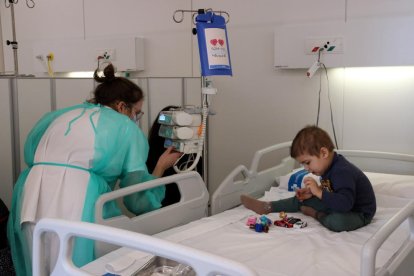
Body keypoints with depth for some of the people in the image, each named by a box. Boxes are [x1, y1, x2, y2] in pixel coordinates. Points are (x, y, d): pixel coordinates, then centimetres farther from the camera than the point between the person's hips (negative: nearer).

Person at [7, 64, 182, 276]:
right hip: (77, 209, -5)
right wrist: (161, 168, 23)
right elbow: (138, 200, 8)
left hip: (29, 205, 6)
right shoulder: (126, 127, 11)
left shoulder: (57, 116, 26)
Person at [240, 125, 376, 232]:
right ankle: (267, 207, 15)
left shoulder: (342, 172, -32)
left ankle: (316, 215, -9)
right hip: (338, 204, 9)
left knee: (337, 221, -40)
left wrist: (318, 192, -37)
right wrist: (312, 192, -3)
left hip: (360, 213, -9)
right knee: (303, 199, 7)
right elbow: (329, 189, 13)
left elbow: (345, 203, -42)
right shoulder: (330, 167, -2)